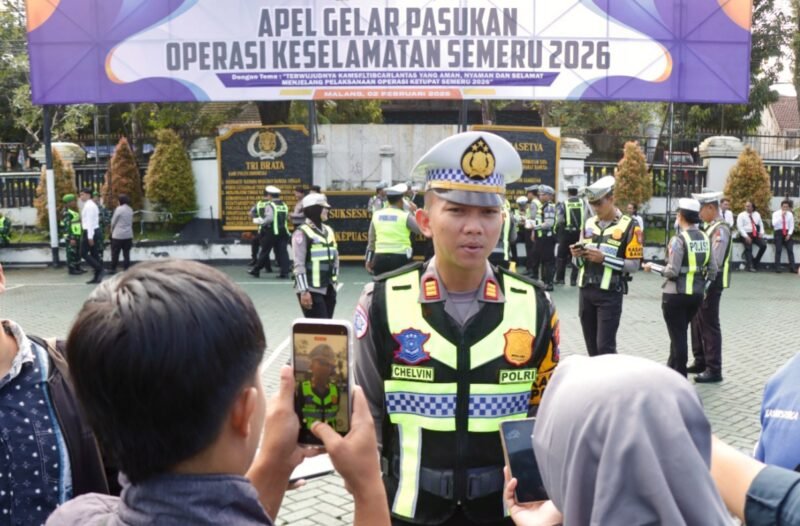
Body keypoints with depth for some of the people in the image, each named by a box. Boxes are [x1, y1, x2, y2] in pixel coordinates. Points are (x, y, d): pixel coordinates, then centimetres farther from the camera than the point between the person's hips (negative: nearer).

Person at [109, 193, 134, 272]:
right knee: (126, 253, 7)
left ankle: (113, 269, 9)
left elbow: (113, 221, -4)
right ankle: (126, 268, 6)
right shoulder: (130, 210, 6)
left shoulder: (119, 209, -12)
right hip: (128, 235, 5)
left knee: (115, 253, 4)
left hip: (118, 235, -5)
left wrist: (112, 230, 11)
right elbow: (131, 222, 9)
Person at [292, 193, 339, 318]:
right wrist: (304, 291, -18)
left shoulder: (328, 230, 13)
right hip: (312, 290, -7)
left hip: (328, 289, 7)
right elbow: (299, 264, -14)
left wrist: (334, 281, 15)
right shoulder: (302, 232, -10)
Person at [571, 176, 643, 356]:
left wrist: (604, 258, -20)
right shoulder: (588, 224, 11)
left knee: (605, 346, -7)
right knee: (592, 346, 11)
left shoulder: (629, 226, -5)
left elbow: (633, 265, -10)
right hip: (586, 291, 5)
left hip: (610, 294, -5)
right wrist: (578, 255, -6)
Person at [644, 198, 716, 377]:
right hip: (697, 294, 7)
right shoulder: (705, 238, 5)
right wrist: (704, 287, 15)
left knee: (678, 336, 4)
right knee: (681, 332, 23)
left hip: (676, 295, -7)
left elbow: (672, 271, -18)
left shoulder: (678, 240, -15)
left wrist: (652, 267, -4)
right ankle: (673, 369, 36)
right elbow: (713, 269, 5)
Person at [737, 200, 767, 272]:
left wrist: (761, 233, 1)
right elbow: (739, 227, -7)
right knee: (748, 248, -19)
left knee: (764, 245, -15)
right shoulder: (741, 215, 2)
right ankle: (750, 266, -21)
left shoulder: (757, 214, 18)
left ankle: (755, 261, -1)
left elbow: (761, 224, 20)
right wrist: (746, 236, -17)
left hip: (756, 234, 4)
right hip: (746, 234, -4)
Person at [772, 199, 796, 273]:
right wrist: (781, 216, -18)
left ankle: (792, 268, -8)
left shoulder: (790, 214, 8)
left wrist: (789, 234, -6)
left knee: (790, 249, -7)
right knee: (778, 250, -12)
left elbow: (791, 226, 7)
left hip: (787, 233, 3)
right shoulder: (776, 214, 0)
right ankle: (777, 268, -11)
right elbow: (774, 224, -15)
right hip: (778, 233, -3)